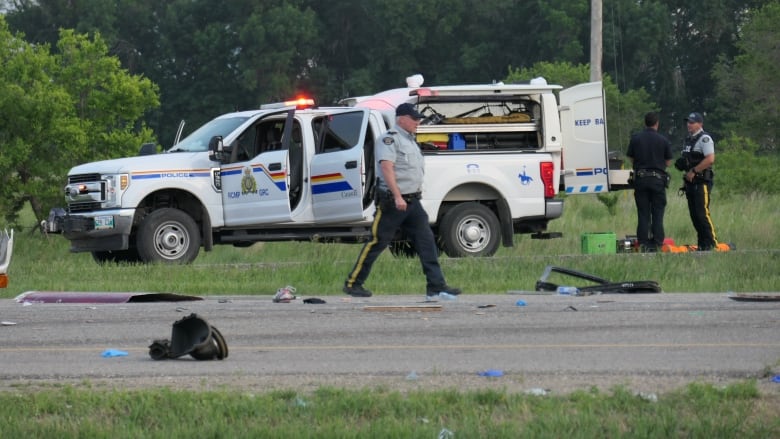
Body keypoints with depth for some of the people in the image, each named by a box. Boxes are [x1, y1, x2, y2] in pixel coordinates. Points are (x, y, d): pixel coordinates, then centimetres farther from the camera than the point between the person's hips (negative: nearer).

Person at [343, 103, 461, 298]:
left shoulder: (410, 141, 18)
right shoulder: (389, 139, -11)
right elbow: (387, 167, -22)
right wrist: (397, 196, -30)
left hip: (412, 202, 8)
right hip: (391, 202, -8)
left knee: (426, 241, -1)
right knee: (377, 243, -2)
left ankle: (436, 285, -2)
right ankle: (352, 283, 8)